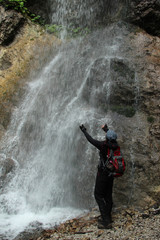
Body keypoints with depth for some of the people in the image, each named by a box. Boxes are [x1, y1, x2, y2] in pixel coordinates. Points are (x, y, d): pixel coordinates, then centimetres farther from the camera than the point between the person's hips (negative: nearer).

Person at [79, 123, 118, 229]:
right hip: (111, 174, 7)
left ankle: (106, 221, -5)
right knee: (108, 196, 16)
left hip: (103, 174, -7)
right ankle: (108, 217, 26)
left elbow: (91, 140, -6)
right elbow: (113, 138, 24)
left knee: (98, 195, -1)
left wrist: (84, 131, 10)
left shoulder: (104, 145, -19)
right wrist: (106, 129, 40)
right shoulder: (115, 145, 0)